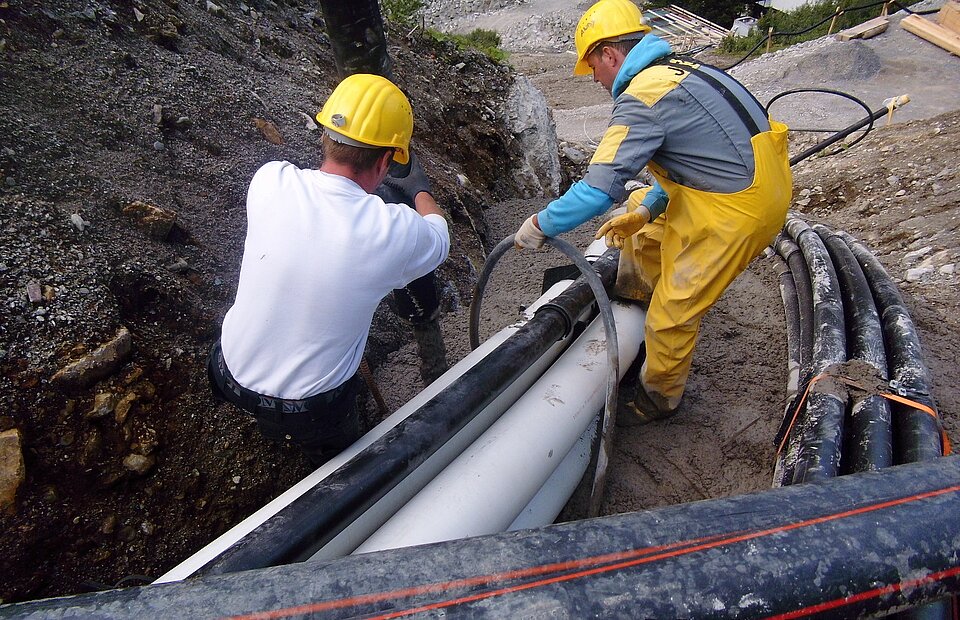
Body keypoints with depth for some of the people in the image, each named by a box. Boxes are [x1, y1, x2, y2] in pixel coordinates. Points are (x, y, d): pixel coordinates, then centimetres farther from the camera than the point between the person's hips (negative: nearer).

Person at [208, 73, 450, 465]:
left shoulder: (269, 181, -16)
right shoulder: (394, 231, -25)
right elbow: (439, 238, 0)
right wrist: (421, 191, 20)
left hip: (231, 372, 3)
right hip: (309, 413, -3)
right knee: (341, 460, 27)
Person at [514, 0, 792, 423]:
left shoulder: (640, 99, -20)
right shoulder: (678, 69, 10)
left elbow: (597, 191, -25)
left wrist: (541, 225, -10)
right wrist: (644, 211, 17)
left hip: (735, 213, -10)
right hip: (756, 179, 10)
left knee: (671, 314, 4)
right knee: (644, 220, 26)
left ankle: (658, 400, 25)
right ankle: (634, 293, 44)